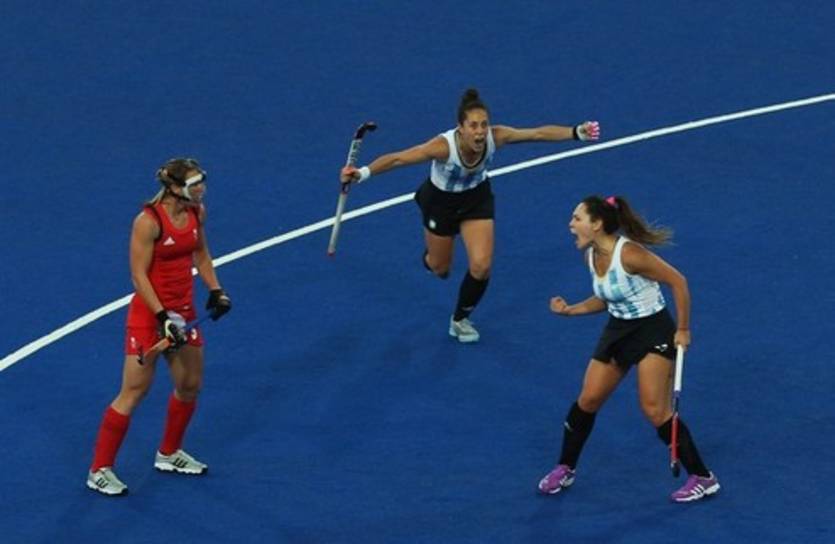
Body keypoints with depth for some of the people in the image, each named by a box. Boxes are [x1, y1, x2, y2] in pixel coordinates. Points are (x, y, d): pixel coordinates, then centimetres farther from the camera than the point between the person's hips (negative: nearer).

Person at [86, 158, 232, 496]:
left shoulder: (197, 213, 0)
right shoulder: (149, 222, -22)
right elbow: (139, 274, -20)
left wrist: (215, 290, 8)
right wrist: (162, 316, -24)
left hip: (183, 311, 7)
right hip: (148, 313, -7)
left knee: (189, 386, 16)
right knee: (133, 392, -5)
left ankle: (169, 454, 38)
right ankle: (99, 471, 4)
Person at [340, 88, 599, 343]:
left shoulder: (495, 137, -31)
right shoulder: (444, 146, -41)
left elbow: (539, 133, -28)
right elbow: (398, 158, -43)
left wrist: (577, 132, -38)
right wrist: (363, 172, -56)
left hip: (477, 197, 2)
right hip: (441, 200, -2)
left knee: (481, 267, -7)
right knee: (440, 269, 16)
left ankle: (460, 320, 22)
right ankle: (431, 256, 58)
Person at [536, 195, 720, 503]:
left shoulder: (628, 254, -25)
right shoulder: (591, 256, 0)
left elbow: (677, 282, -20)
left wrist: (683, 330, -16)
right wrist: (570, 310, 1)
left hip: (653, 330, -8)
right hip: (618, 330, 8)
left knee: (654, 410, -12)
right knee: (588, 400, 5)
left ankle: (703, 479, -2)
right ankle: (565, 469, 23)